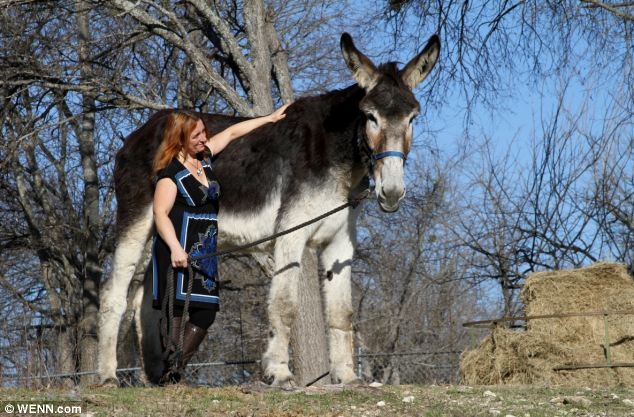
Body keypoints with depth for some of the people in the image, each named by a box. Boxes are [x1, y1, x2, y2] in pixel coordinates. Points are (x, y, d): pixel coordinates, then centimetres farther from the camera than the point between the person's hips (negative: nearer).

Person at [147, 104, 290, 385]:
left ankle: (174, 373, 3)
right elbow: (160, 213, -20)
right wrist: (175, 248, -32)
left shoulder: (204, 157, 11)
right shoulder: (170, 172, -11)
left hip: (204, 253, 8)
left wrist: (270, 118, 27)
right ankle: (170, 374, -14)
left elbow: (232, 132, 22)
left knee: (206, 311, 2)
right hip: (180, 252, -8)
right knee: (178, 308, -11)